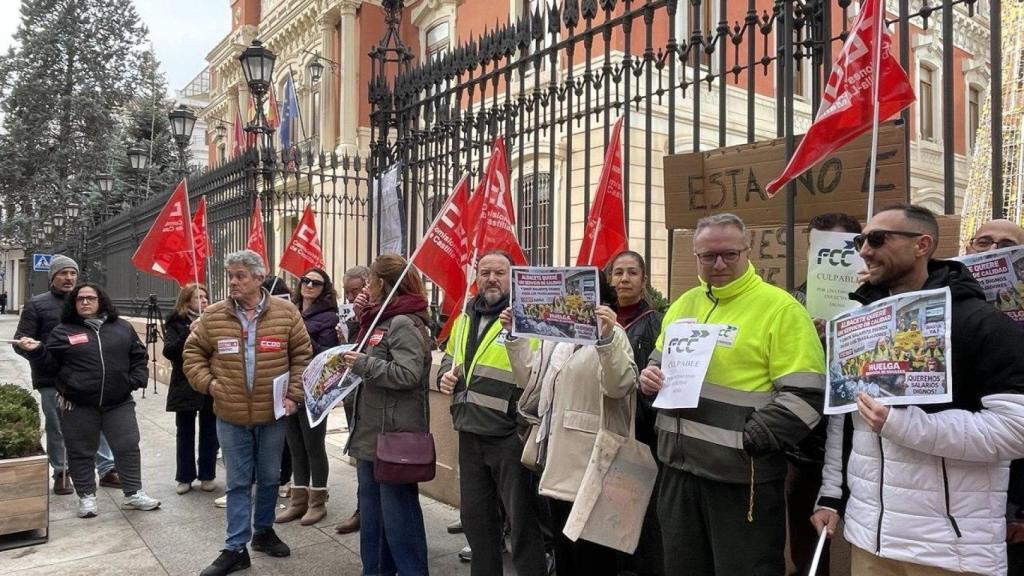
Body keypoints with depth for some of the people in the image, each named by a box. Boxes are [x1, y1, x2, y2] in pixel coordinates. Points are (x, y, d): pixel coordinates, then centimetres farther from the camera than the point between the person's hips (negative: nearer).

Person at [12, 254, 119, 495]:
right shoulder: (37, 304, 0)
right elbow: (21, 341, -3)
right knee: (57, 428, 8)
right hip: (52, 380, -2)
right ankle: (61, 473, 23)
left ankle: (107, 469, 12)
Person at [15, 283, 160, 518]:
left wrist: (138, 378, 0)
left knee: (128, 447, 3)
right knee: (81, 452, 7)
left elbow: (138, 356, 14)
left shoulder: (122, 328, 8)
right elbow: (51, 362, 6)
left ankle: (133, 494, 14)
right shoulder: (63, 331, 4)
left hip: (119, 402, 1)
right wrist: (36, 350, -11)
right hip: (78, 405, -1)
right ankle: (86, 496, 22)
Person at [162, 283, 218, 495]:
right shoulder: (176, 323, 0)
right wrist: (189, 334, -24)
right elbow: (169, 351, -11)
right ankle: (185, 477, 19)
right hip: (185, 386, -1)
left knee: (209, 432, 8)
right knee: (185, 433, 8)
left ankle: (207, 475, 20)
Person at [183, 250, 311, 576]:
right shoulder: (214, 316, -3)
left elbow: (302, 355, 0)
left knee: (269, 478, 16)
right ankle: (236, 549, 18)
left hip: (273, 414, 0)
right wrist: (207, 383, -4)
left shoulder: (286, 312, -5)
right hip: (230, 417, 0)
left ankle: (263, 531, 37)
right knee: (238, 483, 8)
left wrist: (293, 395, -6)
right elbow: (193, 352, 9)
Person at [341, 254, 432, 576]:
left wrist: (363, 364, -20)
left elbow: (408, 374, -26)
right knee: (371, 509, 17)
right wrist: (352, 355, 8)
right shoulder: (380, 320, 14)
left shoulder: (404, 323, -16)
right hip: (371, 431, 10)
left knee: (397, 511, 0)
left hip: (394, 433, -10)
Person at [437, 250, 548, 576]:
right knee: (475, 515, 19)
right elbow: (450, 356, 28)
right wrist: (446, 375, 6)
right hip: (470, 432, 7)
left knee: (521, 517, 3)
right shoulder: (465, 318, 12)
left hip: (509, 434, -7)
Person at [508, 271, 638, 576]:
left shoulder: (611, 334, -9)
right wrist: (515, 336, 6)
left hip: (589, 461, -8)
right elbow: (531, 379, 17)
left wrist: (607, 338, -38)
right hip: (558, 458, 8)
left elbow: (619, 386, -23)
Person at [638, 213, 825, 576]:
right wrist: (647, 377, 0)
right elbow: (659, 363, 23)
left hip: (741, 475, -6)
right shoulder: (684, 304, 11)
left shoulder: (780, 308, -10)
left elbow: (806, 395, -15)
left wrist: (747, 441, -19)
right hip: (679, 467, 7)